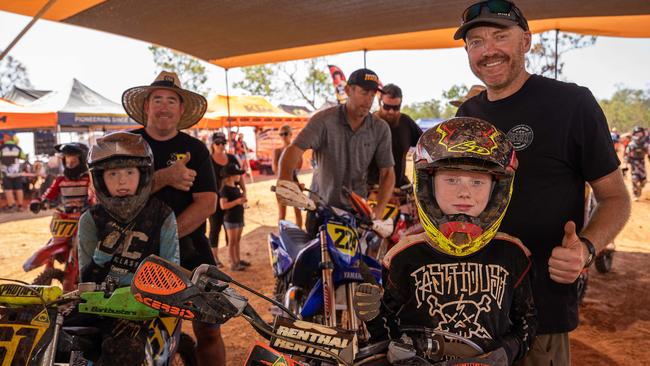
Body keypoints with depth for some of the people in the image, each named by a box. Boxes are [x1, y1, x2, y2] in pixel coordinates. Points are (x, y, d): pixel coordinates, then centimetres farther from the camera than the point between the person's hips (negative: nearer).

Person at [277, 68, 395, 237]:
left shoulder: (380, 129, -3)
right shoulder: (324, 120, -11)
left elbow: (387, 172, -2)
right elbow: (294, 149, -22)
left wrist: (379, 209, -16)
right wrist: (284, 179, -42)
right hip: (321, 205, -1)